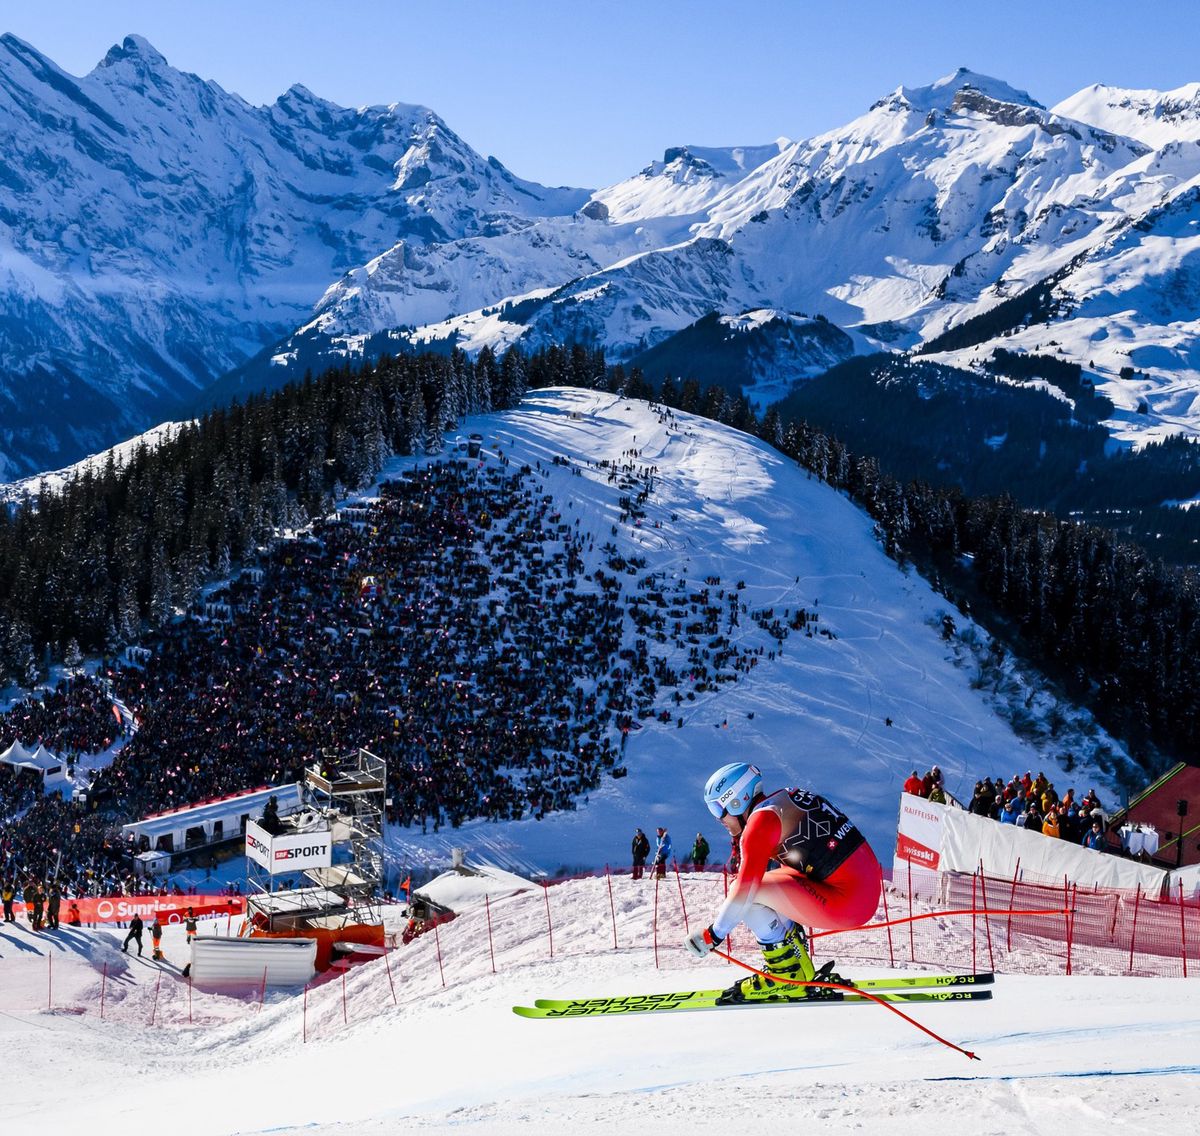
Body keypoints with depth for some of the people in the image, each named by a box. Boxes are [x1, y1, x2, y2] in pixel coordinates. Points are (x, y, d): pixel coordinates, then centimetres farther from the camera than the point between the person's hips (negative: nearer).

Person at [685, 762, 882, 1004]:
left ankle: (786, 977, 1)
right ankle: (801, 974, 19)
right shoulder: (785, 799, 18)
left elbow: (746, 887, -14)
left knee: (746, 889, -8)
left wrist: (714, 934, -5)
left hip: (846, 902, -10)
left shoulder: (762, 819, -9)